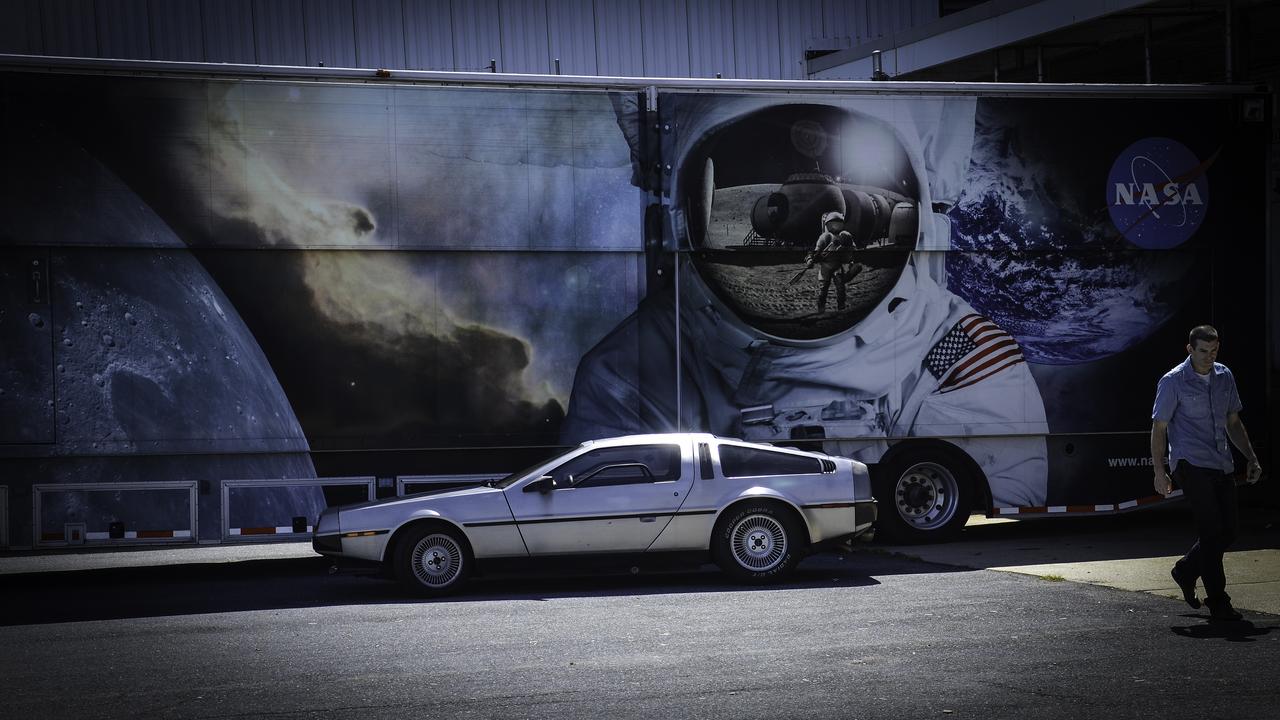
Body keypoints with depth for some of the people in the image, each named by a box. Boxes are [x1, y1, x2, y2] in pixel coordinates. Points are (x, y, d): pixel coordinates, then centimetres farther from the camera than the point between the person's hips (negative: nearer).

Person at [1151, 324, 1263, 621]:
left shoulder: (1224, 376, 12)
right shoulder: (1173, 381, -5)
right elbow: (1159, 428, -4)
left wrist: (1251, 458, 14)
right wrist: (1159, 472, -10)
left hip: (1222, 466, 6)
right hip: (1191, 464, -6)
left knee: (1227, 532, 5)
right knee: (1212, 532, -11)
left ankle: (1185, 571, 30)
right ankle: (1218, 604, -5)